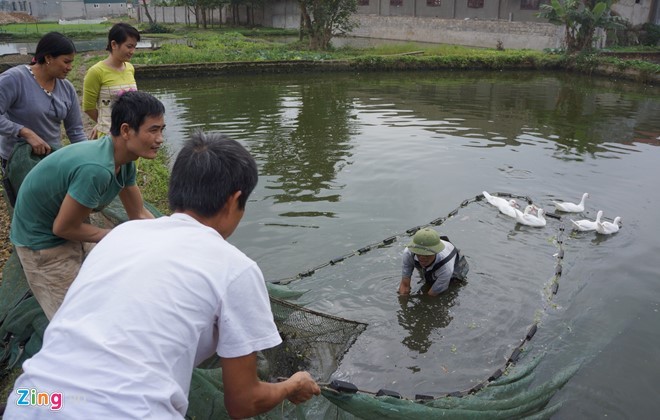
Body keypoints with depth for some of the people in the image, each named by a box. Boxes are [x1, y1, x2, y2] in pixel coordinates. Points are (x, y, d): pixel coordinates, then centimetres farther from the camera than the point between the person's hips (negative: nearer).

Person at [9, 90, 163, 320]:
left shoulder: (125, 161, -8)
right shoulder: (96, 169, -36)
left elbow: (139, 215, 4)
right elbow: (63, 228, -24)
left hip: (69, 233, 8)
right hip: (43, 241, -8)